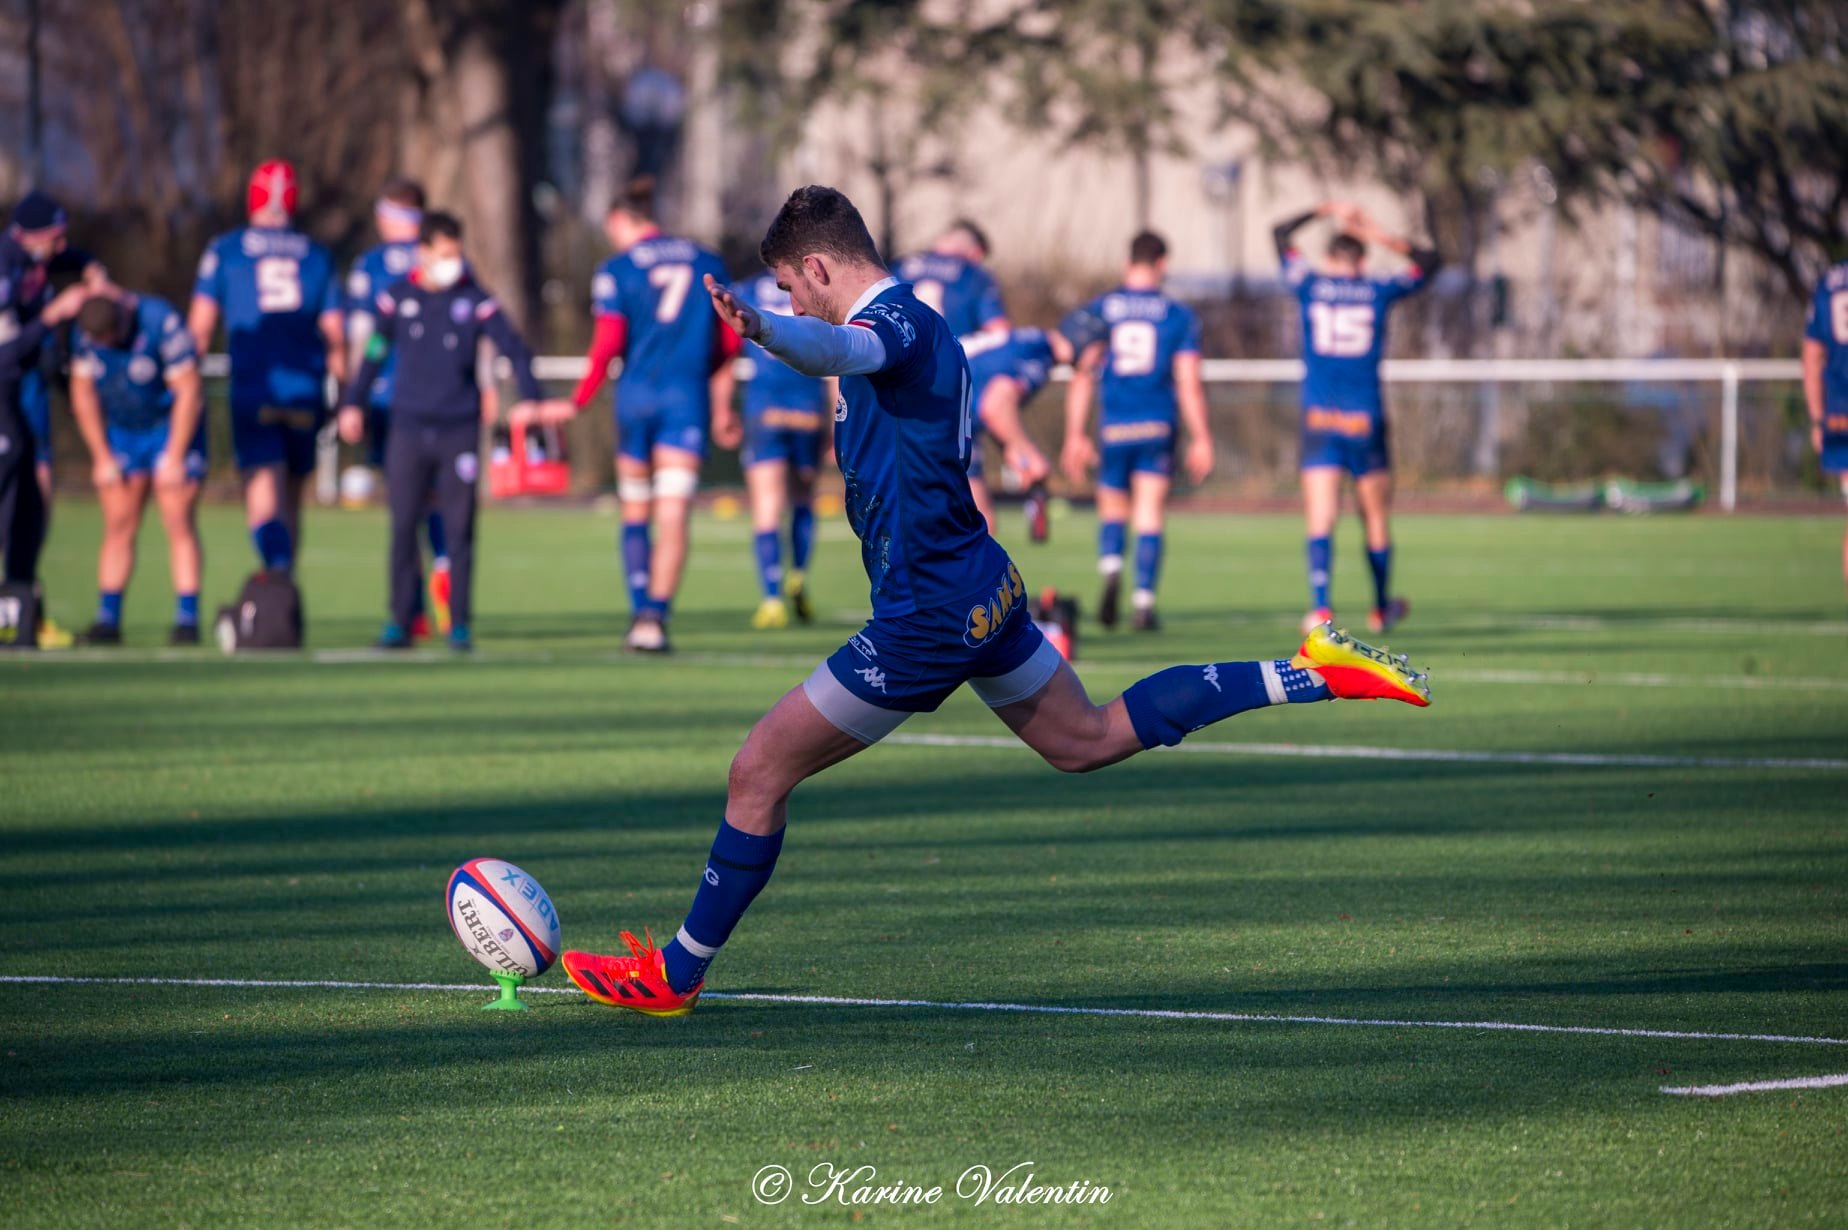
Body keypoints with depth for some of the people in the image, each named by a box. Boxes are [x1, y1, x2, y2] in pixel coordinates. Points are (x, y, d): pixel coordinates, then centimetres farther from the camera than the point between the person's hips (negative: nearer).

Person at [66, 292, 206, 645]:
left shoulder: (161, 322, -24)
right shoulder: (85, 332, -8)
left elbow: (188, 392, -19)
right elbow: (83, 393, 3)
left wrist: (174, 458, -16)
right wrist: (101, 457, 1)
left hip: (174, 428, -5)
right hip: (120, 434, 5)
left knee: (178, 521, -11)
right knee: (118, 526, 0)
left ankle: (187, 619, -13)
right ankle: (107, 619, 1)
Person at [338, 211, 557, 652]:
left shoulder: (475, 300, -1)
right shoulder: (397, 297, 4)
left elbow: (514, 348, 0)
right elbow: (373, 351, 14)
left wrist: (531, 398, -12)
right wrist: (354, 404, 15)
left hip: (460, 430, -1)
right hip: (408, 429, 1)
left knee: (460, 529, -1)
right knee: (403, 528, 1)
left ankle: (459, 624, 5)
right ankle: (400, 620, 7)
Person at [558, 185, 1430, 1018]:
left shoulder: (894, 324, -21)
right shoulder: (915, 325, 9)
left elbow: (836, 349, -47)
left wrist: (764, 332, -67)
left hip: (926, 620, -10)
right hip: (982, 590, 10)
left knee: (759, 774, -2)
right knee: (1089, 740, 26)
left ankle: (677, 974, 7)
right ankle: (1307, 676, 24)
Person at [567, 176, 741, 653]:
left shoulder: (616, 269, 0)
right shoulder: (706, 262, 9)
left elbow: (607, 348, -8)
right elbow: (728, 342, 12)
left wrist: (577, 404, 0)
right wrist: (722, 407, 23)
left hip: (635, 397, -1)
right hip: (687, 398, 1)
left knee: (635, 515, 14)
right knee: (673, 519, -5)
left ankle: (640, 612, 9)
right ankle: (655, 617, -18)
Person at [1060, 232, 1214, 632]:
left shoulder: (1098, 310, 3)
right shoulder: (1179, 315, 1)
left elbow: (1082, 376, 0)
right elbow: (1188, 382, -1)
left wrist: (1075, 435, 3)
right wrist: (1201, 440, 4)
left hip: (1113, 430, 1)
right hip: (1158, 428, -1)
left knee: (1112, 510, 14)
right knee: (1150, 516, 4)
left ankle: (1110, 569, -14)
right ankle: (1143, 602, -3)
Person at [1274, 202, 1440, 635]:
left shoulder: (1310, 286, 3)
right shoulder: (1379, 292, 3)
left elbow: (1282, 234, 21)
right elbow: (1427, 262, 20)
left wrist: (1327, 211, 29)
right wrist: (1379, 236, 20)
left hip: (1319, 420, 0)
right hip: (1367, 420, 0)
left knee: (1320, 521, -6)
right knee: (1376, 519, 14)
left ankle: (1320, 605, -23)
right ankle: (1382, 608, 28)